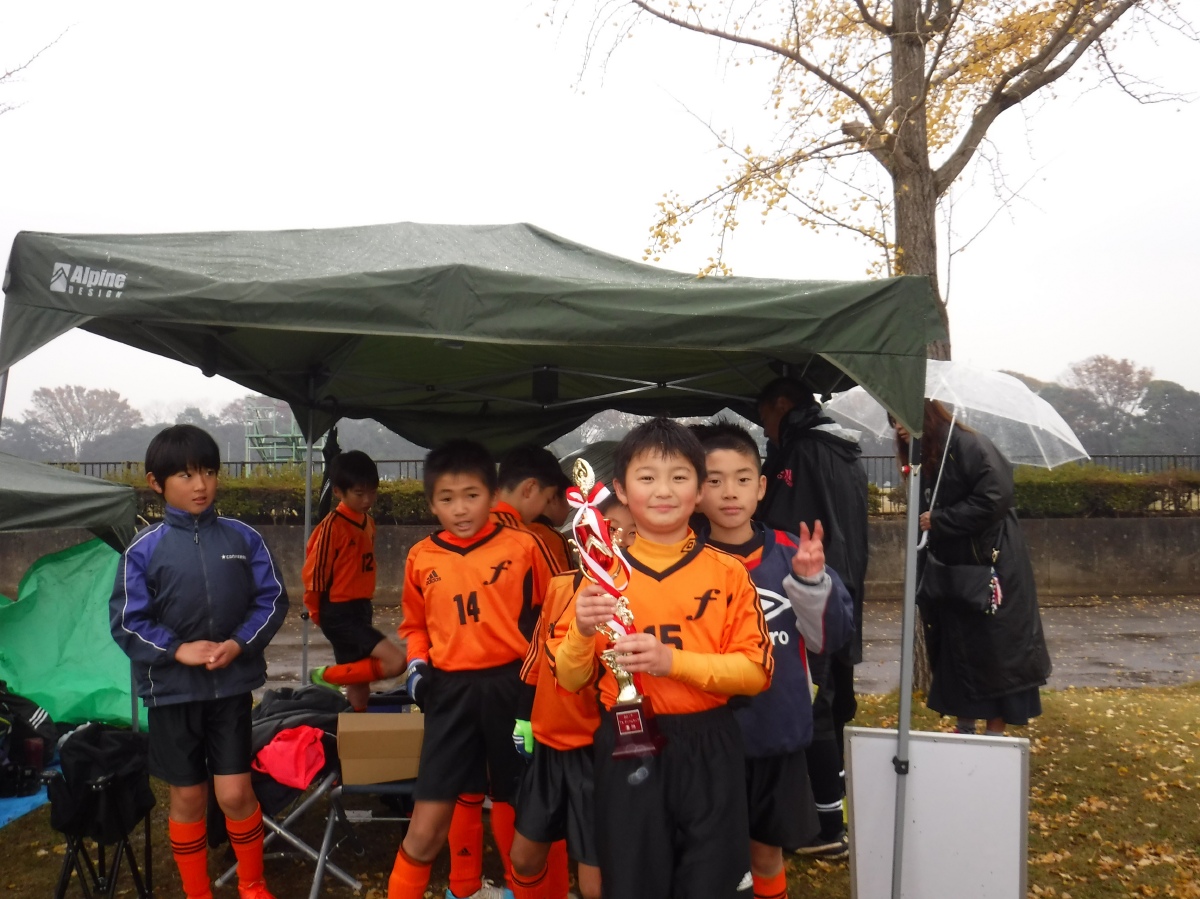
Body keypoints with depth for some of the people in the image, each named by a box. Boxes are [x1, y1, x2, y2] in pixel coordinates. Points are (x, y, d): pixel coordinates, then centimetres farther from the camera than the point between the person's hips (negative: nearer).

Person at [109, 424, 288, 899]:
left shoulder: (243, 538, -3)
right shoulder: (144, 549, -6)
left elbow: (272, 600, 0)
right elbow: (126, 623, -4)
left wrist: (240, 644, -14)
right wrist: (177, 650, -16)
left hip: (232, 685, 0)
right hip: (171, 689, 0)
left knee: (235, 793, 2)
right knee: (187, 798, 12)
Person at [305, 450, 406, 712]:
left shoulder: (368, 523, 8)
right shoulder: (332, 525, -16)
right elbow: (314, 572, -11)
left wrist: (364, 605, 16)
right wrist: (318, 613, 1)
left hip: (361, 610, 8)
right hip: (340, 614, -8)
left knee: (359, 684, 12)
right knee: (395, 662, -16)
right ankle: (327, 676, -1)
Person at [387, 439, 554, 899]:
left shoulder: (522, 547, -5)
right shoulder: (420, 558, 3)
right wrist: (417, 665, 1)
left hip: (511, 687, -1)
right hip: (451, 692, 1)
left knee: (516, 807, 14)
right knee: (427, 822, 2)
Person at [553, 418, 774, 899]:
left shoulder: (728, 572, -3)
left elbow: (756, 670, -7)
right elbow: (570, 680, 2)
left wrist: (672, 660, -20)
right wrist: (583, 632, -19)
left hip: (707, 748, -1)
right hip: (627, 747, 1)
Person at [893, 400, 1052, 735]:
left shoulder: (968, 446, -14)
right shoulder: (922, 462, 11)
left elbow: (996, 497, -24)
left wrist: (940, 520, -18)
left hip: (993, 570, -8)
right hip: (952, 575, 8)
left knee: (996, 651, 0)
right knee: (958, 653, 13)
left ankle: (995, 733, 9)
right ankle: (964, 729, 24)